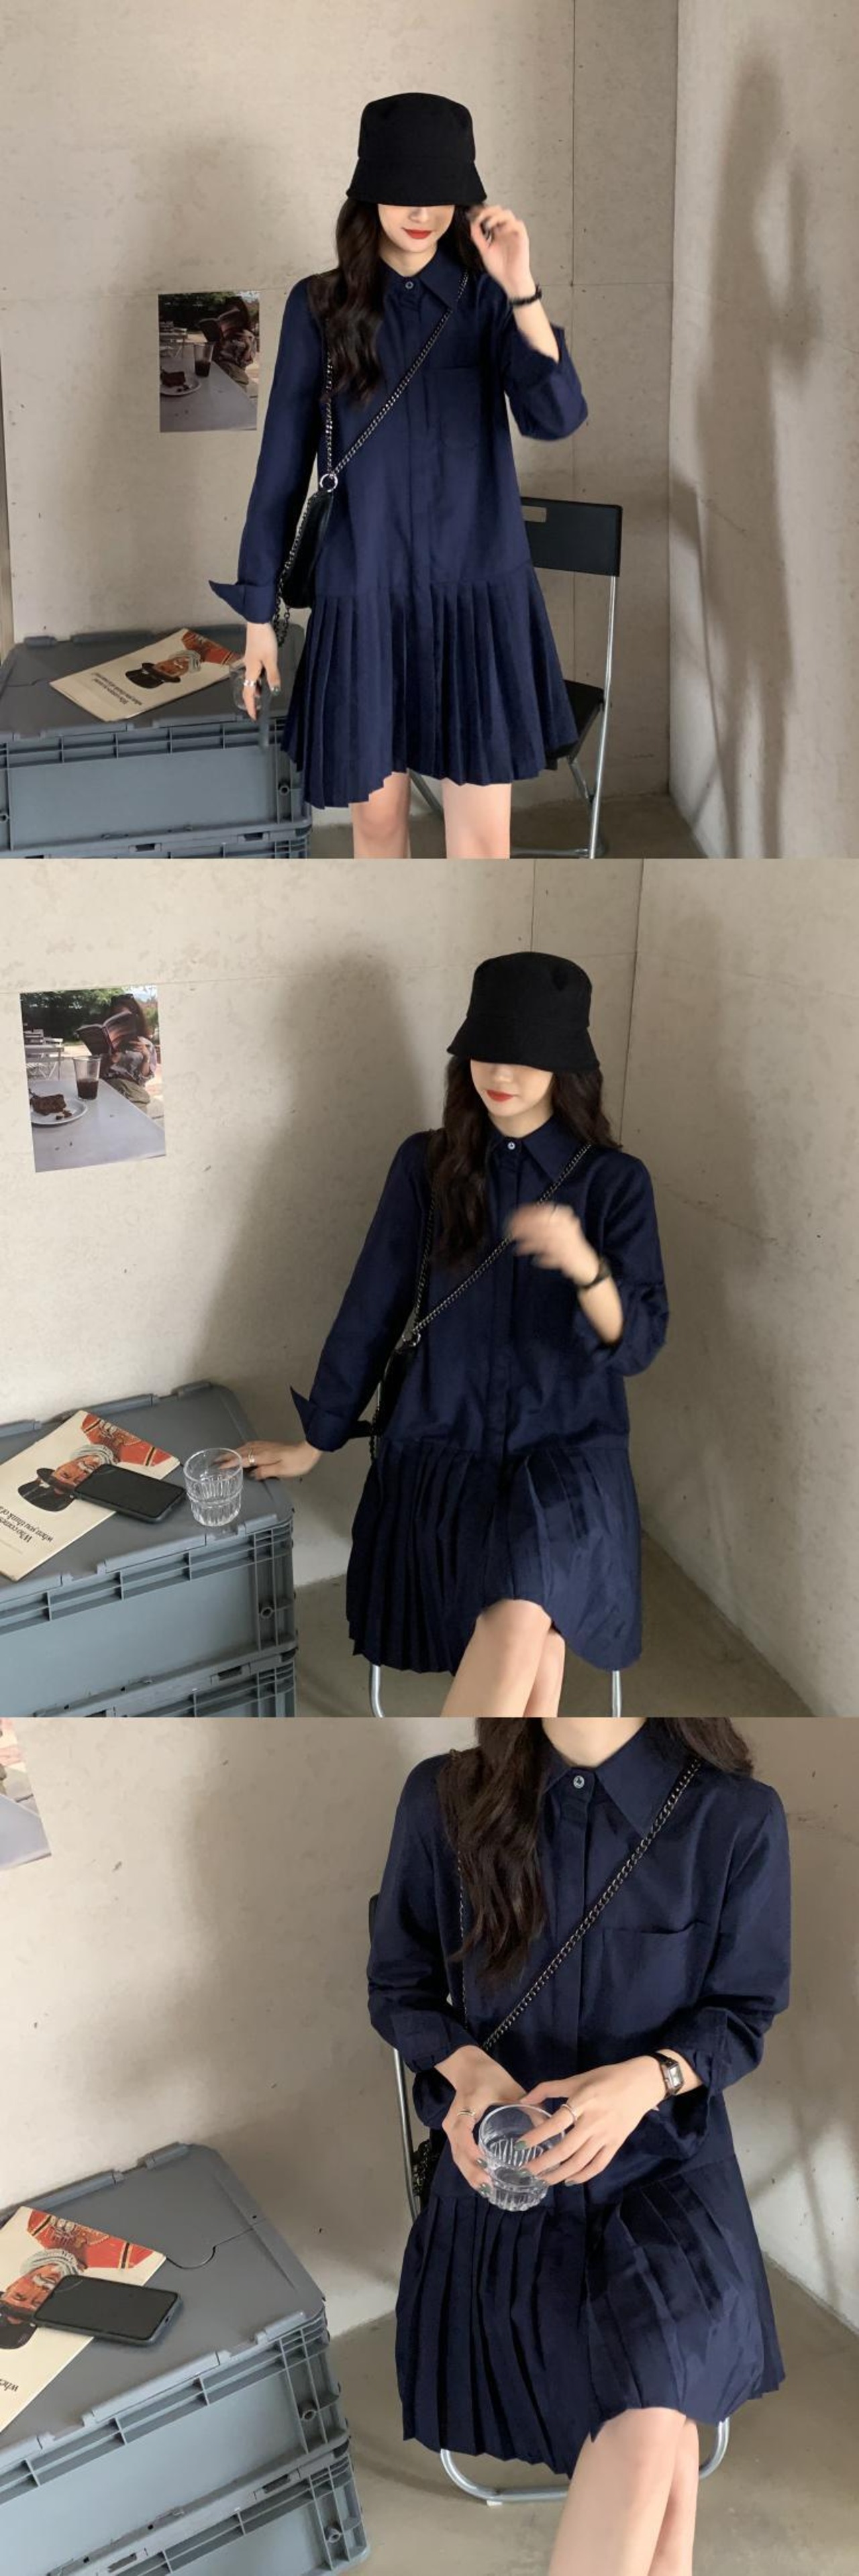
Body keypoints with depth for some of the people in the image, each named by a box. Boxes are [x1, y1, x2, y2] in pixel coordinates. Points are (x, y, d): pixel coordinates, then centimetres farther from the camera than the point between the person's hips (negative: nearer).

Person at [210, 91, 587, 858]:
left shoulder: (486, 299, 1)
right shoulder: (321, 306, 1)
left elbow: (558, 417, -14)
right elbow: (283, 462, 3)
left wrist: (521, 289, -25)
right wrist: (258, 613, 3)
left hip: (478, 595, 0)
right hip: (366, 598, 0)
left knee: (484, 837, -2)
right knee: (377, 811, 10)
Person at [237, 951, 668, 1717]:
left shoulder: (615, 1181, -1)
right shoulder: (427, 1166, 3)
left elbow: (639, 1344, -8)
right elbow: (370, 1311, 10)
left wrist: (585, 1267, -29)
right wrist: (313, 1444, 16)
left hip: (568, 1450, -1)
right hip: (443, 1447, 1)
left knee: (522, 1617, -32)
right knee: (535, 1641, -27)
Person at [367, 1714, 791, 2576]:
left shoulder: (736, 1816, -11)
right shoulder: (444, 1799, -8)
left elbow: (743, 2011, -1)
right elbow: (399, 1987, 5)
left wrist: (649, 2080, -22)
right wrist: (465, 2065, -16)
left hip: (663, 2157, -1)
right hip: (508, 2162, 1)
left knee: (648, 2425, -26)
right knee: (659, 2435, -19)